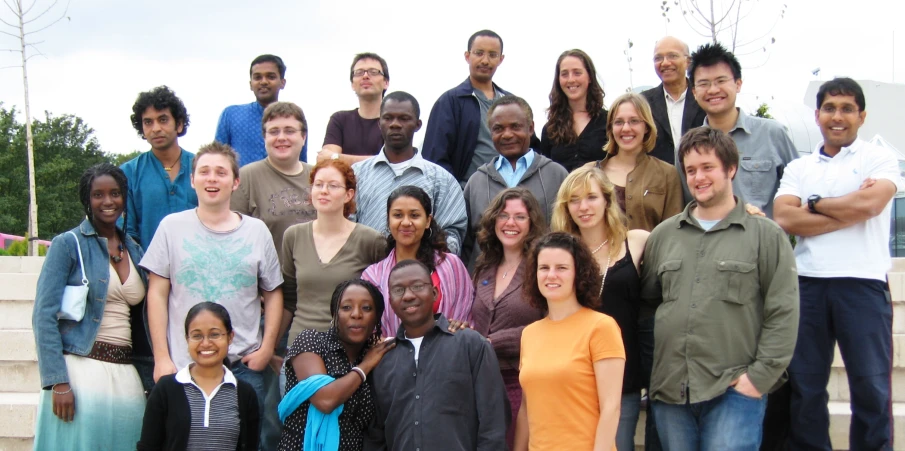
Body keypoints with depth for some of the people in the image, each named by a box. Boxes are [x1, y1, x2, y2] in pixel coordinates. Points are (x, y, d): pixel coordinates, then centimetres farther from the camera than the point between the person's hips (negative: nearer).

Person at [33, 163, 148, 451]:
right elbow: (44, 316, -8)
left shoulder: (134, 250, 13)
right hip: (81, 370, -4)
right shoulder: (68, 245, -1)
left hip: (125, 374, 5)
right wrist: (58, 382, -16)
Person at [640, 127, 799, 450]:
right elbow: (645, 302, 17)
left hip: (735, 391, -4)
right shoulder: (663, 236, 13)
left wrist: (760, 376, -10)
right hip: (669, 390, 4)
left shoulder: (766, 236, 2)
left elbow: (783, 313, -3)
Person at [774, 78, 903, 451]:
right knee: (804, 386, 7)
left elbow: (869, 204, -13)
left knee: (871, 387, 2)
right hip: (807, 283, 3)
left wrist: (815, 204, 0)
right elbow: (784, 219, -3)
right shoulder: (798, 168, 14)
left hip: (863, 283, -3)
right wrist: (849, 209, -8)